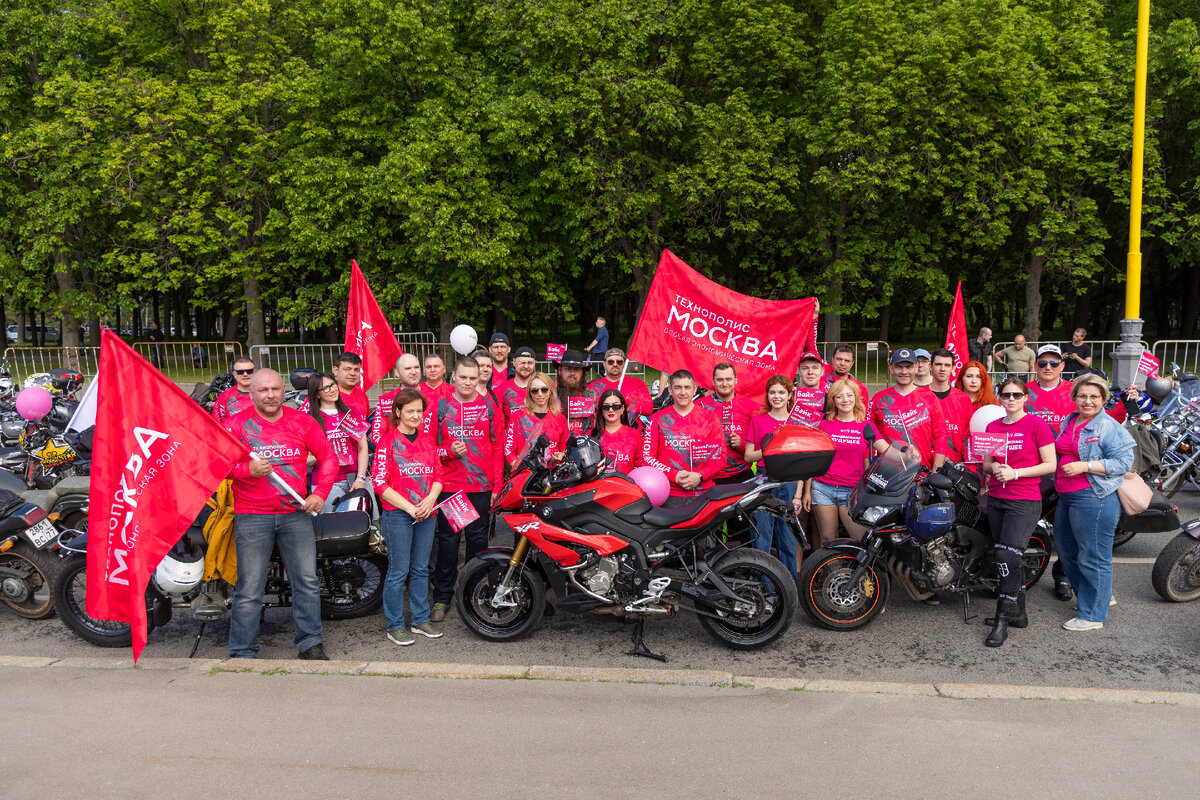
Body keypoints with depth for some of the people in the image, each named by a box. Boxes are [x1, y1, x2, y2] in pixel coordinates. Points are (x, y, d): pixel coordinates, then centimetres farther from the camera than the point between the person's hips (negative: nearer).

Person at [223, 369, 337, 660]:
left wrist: (319, 493, -1)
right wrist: (247, 469, -23)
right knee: (249, 590, 0)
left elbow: (328, 457, 10)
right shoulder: (235, 424, 0)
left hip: (296, 513, 3)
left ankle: (310, 643, 22)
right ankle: (242, 653, 12)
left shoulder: (303, 421, 6)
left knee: (307, 582, 8)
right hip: (252, 516, -2)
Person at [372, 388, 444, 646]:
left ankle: (421, 619, 23)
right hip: (397, 514, -5)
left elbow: (438, 475, 13)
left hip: (427, 514, 5)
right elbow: (380, 482, -11)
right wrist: (408, 507, -14)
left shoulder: (427, 441, 12)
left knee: (421, 569, 12)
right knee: (399, 571, -1)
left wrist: (430, 499, -7)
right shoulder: (388, 441, -6)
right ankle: (395, 626, 10)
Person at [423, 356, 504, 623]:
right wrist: (449, 451, -14)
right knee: (447, 540, 2)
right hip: (449, 486, -1)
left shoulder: (489, 406, 5)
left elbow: (498, 448, 6)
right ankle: (442, 598, 11)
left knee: (478, 539, 8)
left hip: (481, 487, 1)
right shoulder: (439, 407, 3)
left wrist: (497, 486, 2)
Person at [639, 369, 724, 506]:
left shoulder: (710, 417, 11)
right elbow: (646, 457, 5)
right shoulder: (658, 419, 10)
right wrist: (674, 475, -9)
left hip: (703, 491, 0)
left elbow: (720, 456, 10)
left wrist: (699, 476, -7)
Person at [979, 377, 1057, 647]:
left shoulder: (1036, 424, -5)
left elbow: (1050, 465, -7)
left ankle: (1003, 620, -8)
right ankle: (1018, 613, 24)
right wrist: (993, 467, -5)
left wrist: (1015, 472, -16)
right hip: (996, 500, 6)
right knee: (1008, 560, 12)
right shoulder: (992, 427, 10)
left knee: (1007, 556, -15)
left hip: (1025, 500, -6)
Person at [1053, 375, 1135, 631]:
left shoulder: (1110, 427, -11)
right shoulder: (1069, 422, 13)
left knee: (1093, 557, -2)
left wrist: (1085, 466, -22)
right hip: (1066, 497, 9)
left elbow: (1123, 462, -17)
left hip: (1094, 498, -9)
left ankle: (1093, 615, 10)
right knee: (1066, 551, 19)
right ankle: (1103, 596, 37)